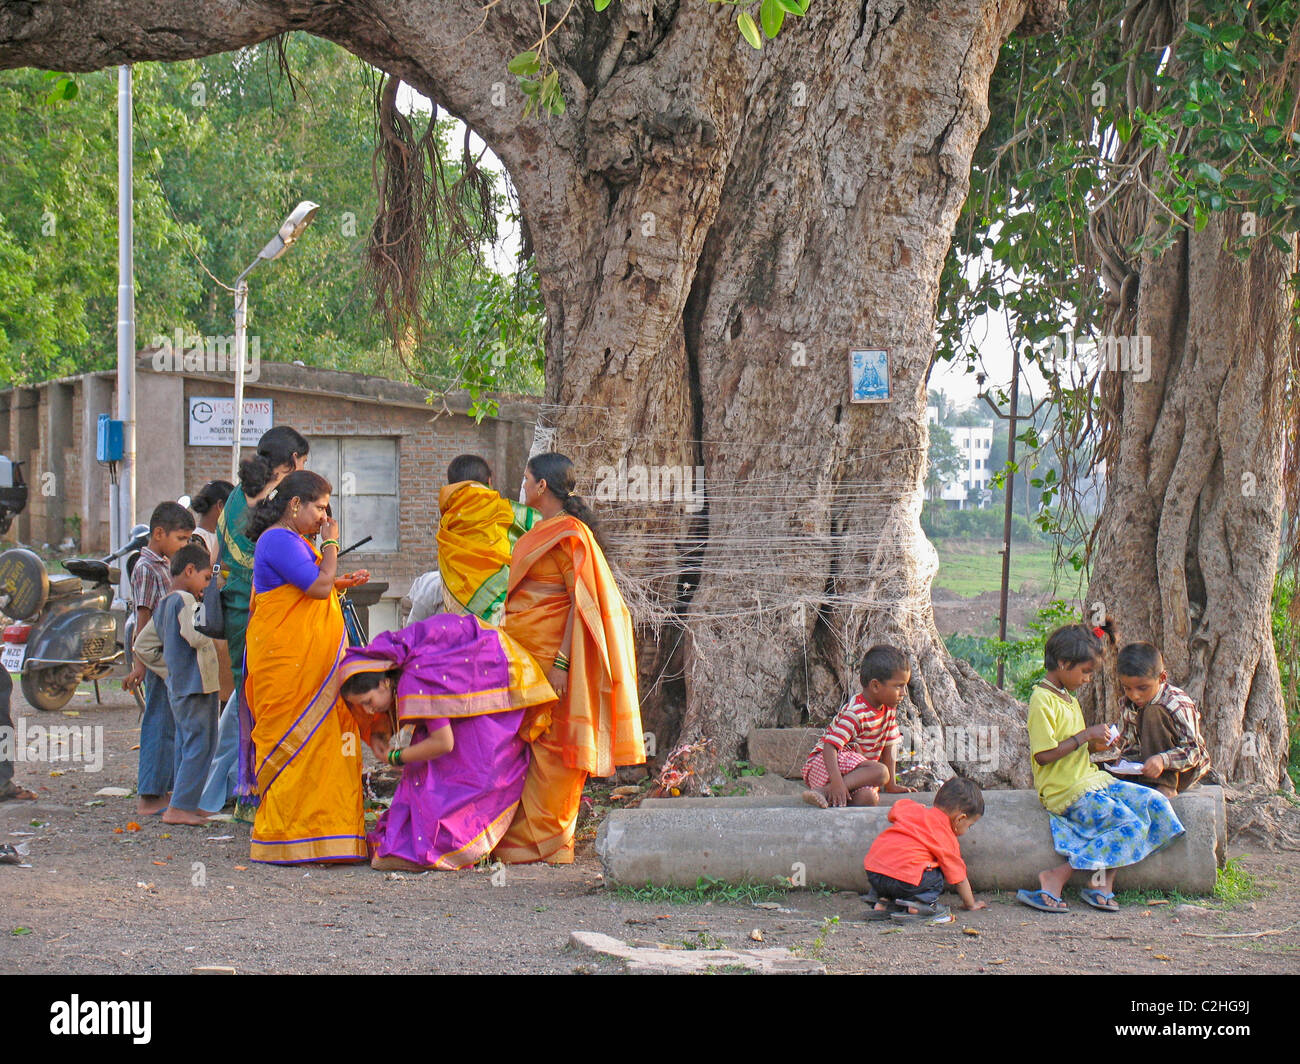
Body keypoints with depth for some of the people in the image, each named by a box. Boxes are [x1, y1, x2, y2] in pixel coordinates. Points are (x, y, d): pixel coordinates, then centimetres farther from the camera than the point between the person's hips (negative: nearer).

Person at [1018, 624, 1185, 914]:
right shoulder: (1042, 701, -14)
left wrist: (1096, 744, 8)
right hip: (1066, 792, -10)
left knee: (1155, 803, -5)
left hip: (1091, 779, 10)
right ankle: (1056, 879, -22)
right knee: (1132, 825, -22)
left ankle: (1102, 882, -13)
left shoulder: (1069, 698, 17)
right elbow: (1044, 755, -21)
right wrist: (1086, 735, -16)